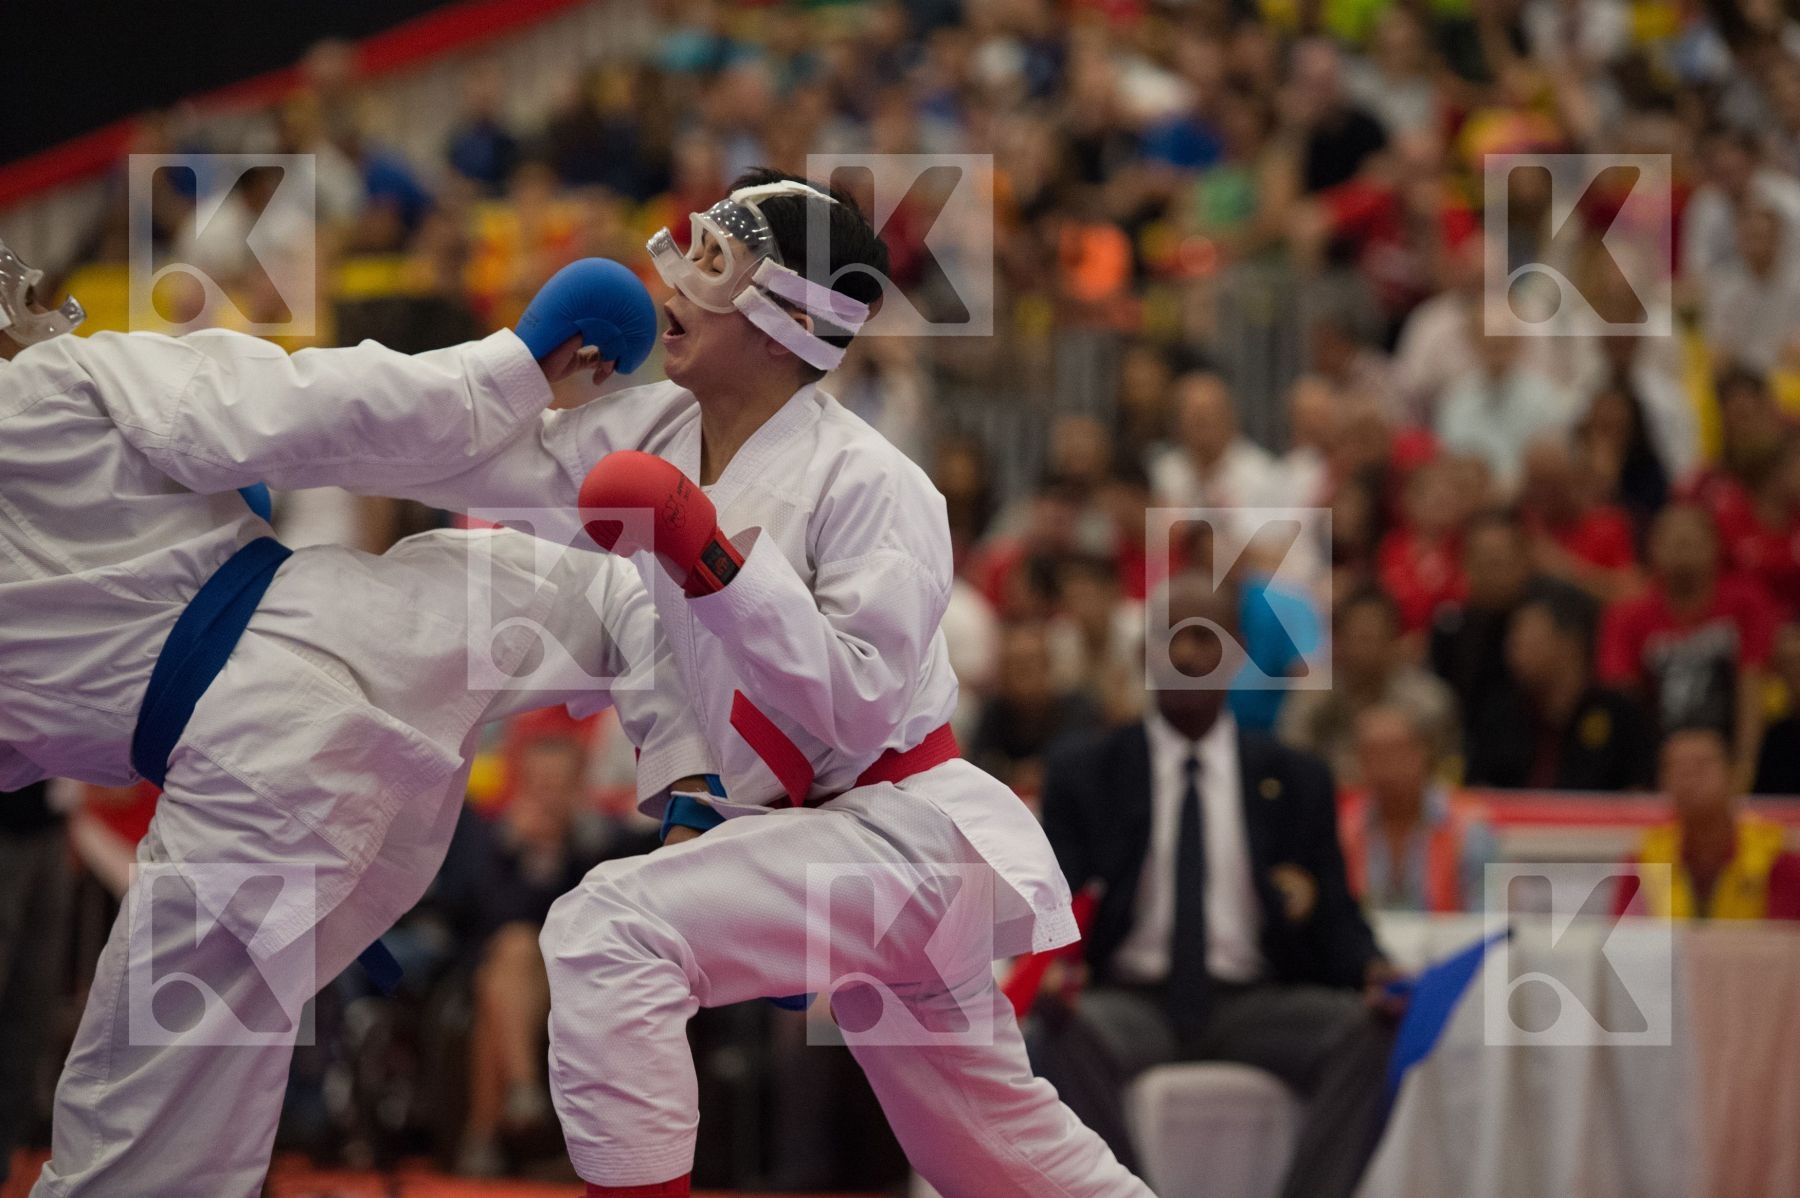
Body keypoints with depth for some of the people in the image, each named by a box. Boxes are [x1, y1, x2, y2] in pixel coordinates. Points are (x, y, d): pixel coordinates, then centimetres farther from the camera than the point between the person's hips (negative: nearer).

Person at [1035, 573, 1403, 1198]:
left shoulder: (1294, 778, 13)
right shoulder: (1082, 772, 10)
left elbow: (1336, 919, 10)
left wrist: (1372, 971, -13)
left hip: (1255, 1007, 1)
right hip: (1130, 1001, -1)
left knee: (1368, 1034, -28)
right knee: (1071, 1034, -36)